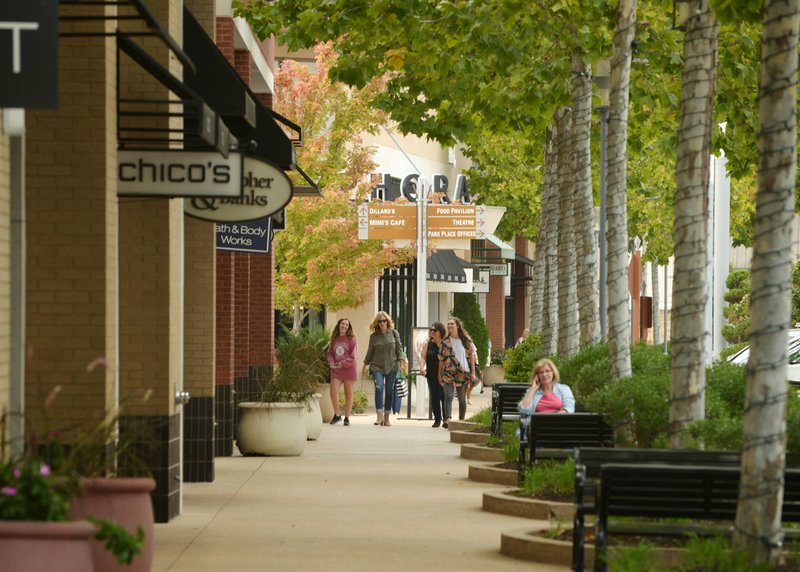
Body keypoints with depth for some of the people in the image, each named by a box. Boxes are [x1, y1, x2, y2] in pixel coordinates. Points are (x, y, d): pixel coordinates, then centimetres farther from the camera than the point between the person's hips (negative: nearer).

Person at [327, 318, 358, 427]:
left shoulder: (351, 339, -4)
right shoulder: (334, 339, 9)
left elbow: (353, 356, -9)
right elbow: (330, 353, 13)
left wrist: (342, 364, -16)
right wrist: (332, 363, -7)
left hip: (349, 369, -3)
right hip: (336, 370, 3)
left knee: (348, 394, 4)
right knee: (333, 392, -10)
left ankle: (347, 418, 13)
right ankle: (337, 415, 7)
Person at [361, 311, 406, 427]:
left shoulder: (394, 333, 4)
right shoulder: (373, 336, 4)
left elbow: (399, 348, 6)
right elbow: (370, 352, 11)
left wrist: (401, 361, -4)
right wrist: (365, 367, 14)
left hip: (391, 366, 1)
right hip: (377, 366, -1)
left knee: (389, 391, 3)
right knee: (379, 388, -19)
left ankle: (386, 418, 13)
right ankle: (379, 416, -23)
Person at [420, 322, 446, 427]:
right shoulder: (427, 344, 9)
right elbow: (423, 357, 0)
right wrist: (422, 367, -19)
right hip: (432, 375, 2)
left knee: (445, 397, -6)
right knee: (434, 398, 1)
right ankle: (437, 420, 11)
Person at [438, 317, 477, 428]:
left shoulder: (466, 341, 5)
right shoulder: (445, 342, 7)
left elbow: (471, 356, 6)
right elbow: (441, 359, 10)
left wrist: (473, 372, 0)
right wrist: (440, 374, 9)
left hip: (463, 373, 0)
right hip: (449, 374, 0)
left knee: (462, 399, 8)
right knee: (448, 397, -17)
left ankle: (461, 420, 18)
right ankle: (447, 419, -30)